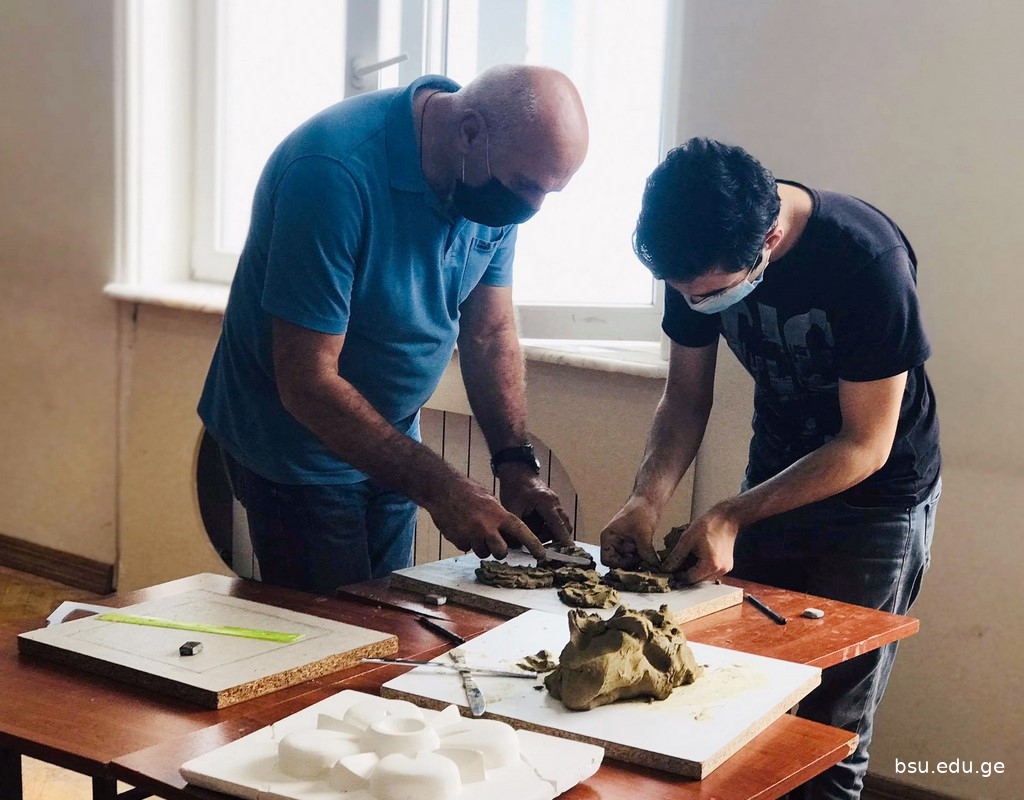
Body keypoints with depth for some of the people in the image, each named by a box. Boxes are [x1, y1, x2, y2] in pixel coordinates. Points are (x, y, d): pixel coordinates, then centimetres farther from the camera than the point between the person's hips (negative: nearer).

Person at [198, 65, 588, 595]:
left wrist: (516, 465, -12)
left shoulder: (496, 184, -8)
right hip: (297, 447, -7)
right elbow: (307, 383, -30)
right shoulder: (334, 174, -31)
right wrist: (438, 489, -31)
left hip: (389, 440, 7)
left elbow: (490, 334, 1)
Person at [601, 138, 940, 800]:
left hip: (874, 498, -5)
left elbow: (865, 446, -23)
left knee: (829, 726, -3)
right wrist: (649, 500, -20)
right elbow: (686, 399, -3)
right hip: (776, 475, 5)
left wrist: (731, 517, -29)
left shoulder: (867, 263, -31)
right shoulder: (699, 255, -14)